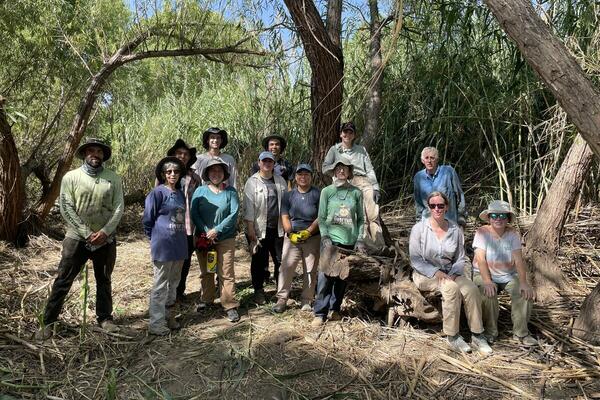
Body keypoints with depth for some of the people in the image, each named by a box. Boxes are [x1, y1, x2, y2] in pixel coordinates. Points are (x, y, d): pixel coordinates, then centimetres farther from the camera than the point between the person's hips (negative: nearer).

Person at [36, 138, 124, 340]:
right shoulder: (71, 177, -3)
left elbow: (119, 208, -3)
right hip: (77, 238, -1)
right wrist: (87, 233, -15)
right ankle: (48, 322, 16)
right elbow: (66, 208, -8)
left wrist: (105, 231, -15)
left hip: (106, 240, 2)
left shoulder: (113, 179, 1)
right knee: (63, 281, 3)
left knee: (104, 281, 14)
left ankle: (105, 318, 29)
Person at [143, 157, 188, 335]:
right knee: (160, 285, 0)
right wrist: (156, 237, 4)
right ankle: (156, 324, 9)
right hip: (163, 246, -7)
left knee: (174, 283, 15)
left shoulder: (180, 194, 11)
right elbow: (148, 219, -6)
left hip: (179, 245, 7)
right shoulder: (158, 192, -9)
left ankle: (168, 316, 29)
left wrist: (181, 237, 14)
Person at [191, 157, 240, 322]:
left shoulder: (230, 192, -1)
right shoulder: (200, 191, 3)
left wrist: (216, 230, -15)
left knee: (226, 273, -2)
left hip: (225, 239, -2)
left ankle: (230, 306, 4)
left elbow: (234, 214, -9)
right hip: (203, 238, 2)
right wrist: (206, 231, -15)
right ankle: (206, 299, 32)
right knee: (206, 271, 15)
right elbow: (194, 214, -3)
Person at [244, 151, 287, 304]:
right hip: (259, 229, -3)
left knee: (281, 260, 7)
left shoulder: (280, 181, 10)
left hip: (278, 228, 3)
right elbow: (248, 206, -7)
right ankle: (258, 291, 21)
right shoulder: (252, 182, -2)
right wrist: (250, 229, -12)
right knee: (259, 261, 8)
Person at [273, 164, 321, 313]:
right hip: (291, 237, 1)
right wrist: (291, 233, -12)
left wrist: (308, 232, -15)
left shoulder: (318, 194, 0)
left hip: (312, 238, -1)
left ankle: (306, 301, 16)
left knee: (310, 270, 5)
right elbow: (284, 217, 3)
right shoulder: (288, 195, 8)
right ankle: (282, 299, 3)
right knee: (286, 267, -6)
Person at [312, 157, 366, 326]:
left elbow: (361, 218, 9)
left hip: (350, 241, 2)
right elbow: (321, 218, 1)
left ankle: (335, 309, 23)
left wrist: (360, 239, 1)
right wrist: (325, 237, -10)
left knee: (342, 276, 8)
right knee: (325, 276, -5)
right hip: (331, 240, -2)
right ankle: (320, 313, 3)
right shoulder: (327, 191, 1)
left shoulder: (356, 192, 5)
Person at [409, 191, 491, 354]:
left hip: (450, 273, 4)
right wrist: (436, 273, -20)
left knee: (472, 289, -24)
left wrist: (453, 274, -13)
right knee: (452, 288, -32)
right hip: (425, 274, -4)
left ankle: (477, 335, -10)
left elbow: (460, 259, 7)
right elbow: (415, 260, -9)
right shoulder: (419, 228, -8)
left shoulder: (455, 230, 3)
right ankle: (452, 336, -19)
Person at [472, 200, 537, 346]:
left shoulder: (513, 233, -5)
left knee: (525, 293, -21)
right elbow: (480, 259, -21)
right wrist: (487, 281, -34)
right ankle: (490, 331, -7)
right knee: (488, 294, -30)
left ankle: (520, 332, -4)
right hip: (485, 274, -3)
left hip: (509, 275, 3)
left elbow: (518, 259, -13)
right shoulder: (482, 232, -12)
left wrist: (523, 282, -26)